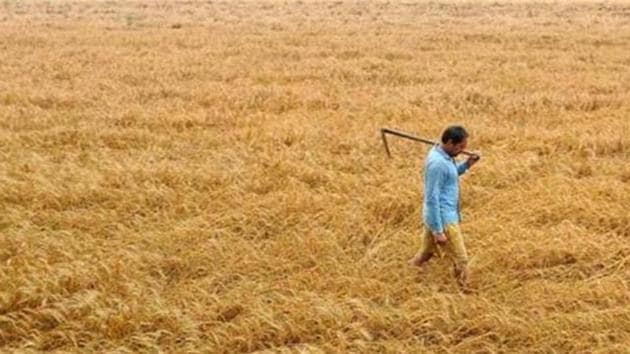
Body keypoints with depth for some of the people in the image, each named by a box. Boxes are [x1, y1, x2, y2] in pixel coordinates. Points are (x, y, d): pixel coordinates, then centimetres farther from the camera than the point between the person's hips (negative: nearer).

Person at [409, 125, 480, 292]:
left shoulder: (442, 154, 5)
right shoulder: (438, 163, -24)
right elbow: (432, 199, -24)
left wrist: (466, 165, 7)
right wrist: (438, 231, -22)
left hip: (442, 216, 10)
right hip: (443, 219, -10)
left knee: (426, 253, 22)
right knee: (461, 260, -2)